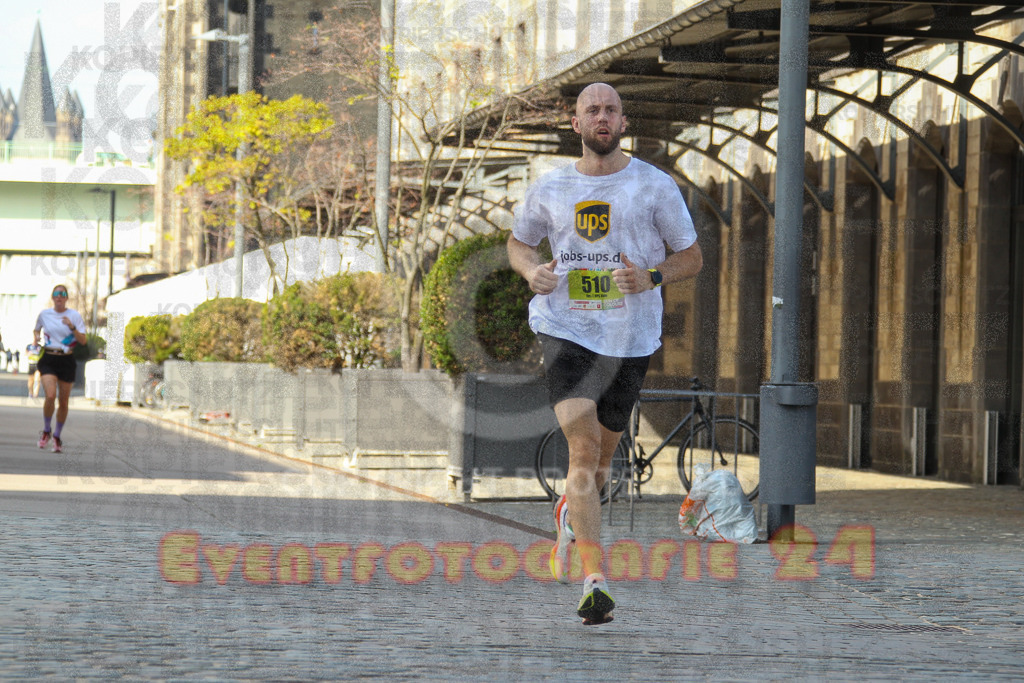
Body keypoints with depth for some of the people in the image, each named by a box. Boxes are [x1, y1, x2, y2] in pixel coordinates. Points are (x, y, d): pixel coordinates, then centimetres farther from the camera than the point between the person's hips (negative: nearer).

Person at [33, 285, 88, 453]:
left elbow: (83, 340, -5)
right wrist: (36, 337, 2)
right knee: (50, 395, -20)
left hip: (67, 360, 0)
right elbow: (36, 329, 25)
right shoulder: (44, 314, 4)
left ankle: (57, 436, 27)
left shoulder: (74, 315, -1)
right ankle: (46, 430, 3)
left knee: (63, 402, 7)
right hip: (48, 359, 0)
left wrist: (72, 327, -20)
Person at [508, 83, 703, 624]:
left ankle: (570, 515, 48)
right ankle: (596, 581, -21)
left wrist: (651, 278, -14)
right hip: (565, 329, -1)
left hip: (629, 336, 1)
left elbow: (691, 258, 7)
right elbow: (518, 241, 22)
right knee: (583, 446, -17)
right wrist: (531, 271, -1)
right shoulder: (550, 188, 7)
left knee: (601, 454, 13)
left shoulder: (655, 186, 2)